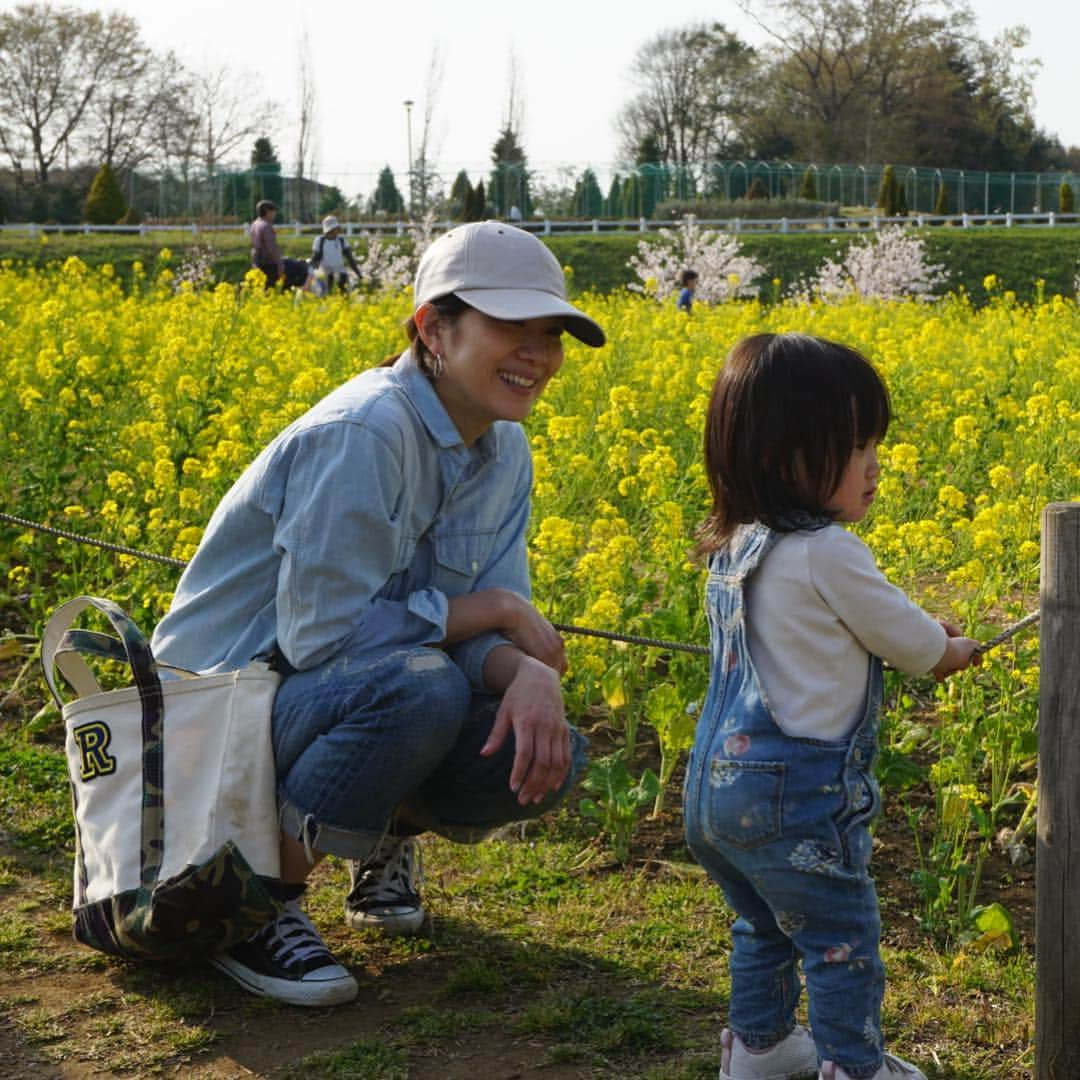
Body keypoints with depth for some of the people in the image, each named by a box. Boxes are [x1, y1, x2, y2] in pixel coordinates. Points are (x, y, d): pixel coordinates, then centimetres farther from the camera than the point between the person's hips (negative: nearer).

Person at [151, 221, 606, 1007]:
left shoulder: (504, 450, 2)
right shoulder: (362, 434, -25)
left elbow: (490, 622, -1)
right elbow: (323, 634, -28)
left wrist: (532, 672, -25)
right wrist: (494, 610, -20)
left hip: (340, 701, 7)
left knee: (548, 753, -15)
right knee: (419, 686, -35)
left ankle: (386, 832, 14)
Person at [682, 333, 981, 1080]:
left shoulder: (735, 548, 5)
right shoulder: (830, 556, -22)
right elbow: (911, 644, -6)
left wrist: (922, 633, 21)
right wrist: (954, 651, 15)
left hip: (719, 778, 9)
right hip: (795, 792, -9)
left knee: (766, 922, 26)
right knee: (842, 939, 9)